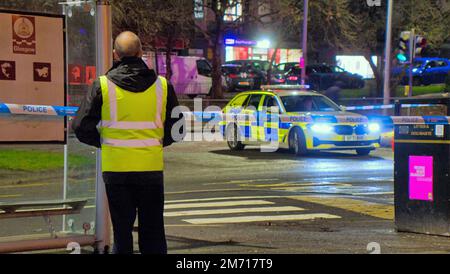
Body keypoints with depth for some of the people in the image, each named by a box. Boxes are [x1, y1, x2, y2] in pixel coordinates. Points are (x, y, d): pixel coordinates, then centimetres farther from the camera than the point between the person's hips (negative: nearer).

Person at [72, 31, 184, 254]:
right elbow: (176, 129, 6)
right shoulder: (162, 85, 0)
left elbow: (82, 128, -4)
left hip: (116, 168, -1)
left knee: (122, 231, 9)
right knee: (153, 234, 12)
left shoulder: (103, 85, -5)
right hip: (152, 168, 1)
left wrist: (104, 142, 12)